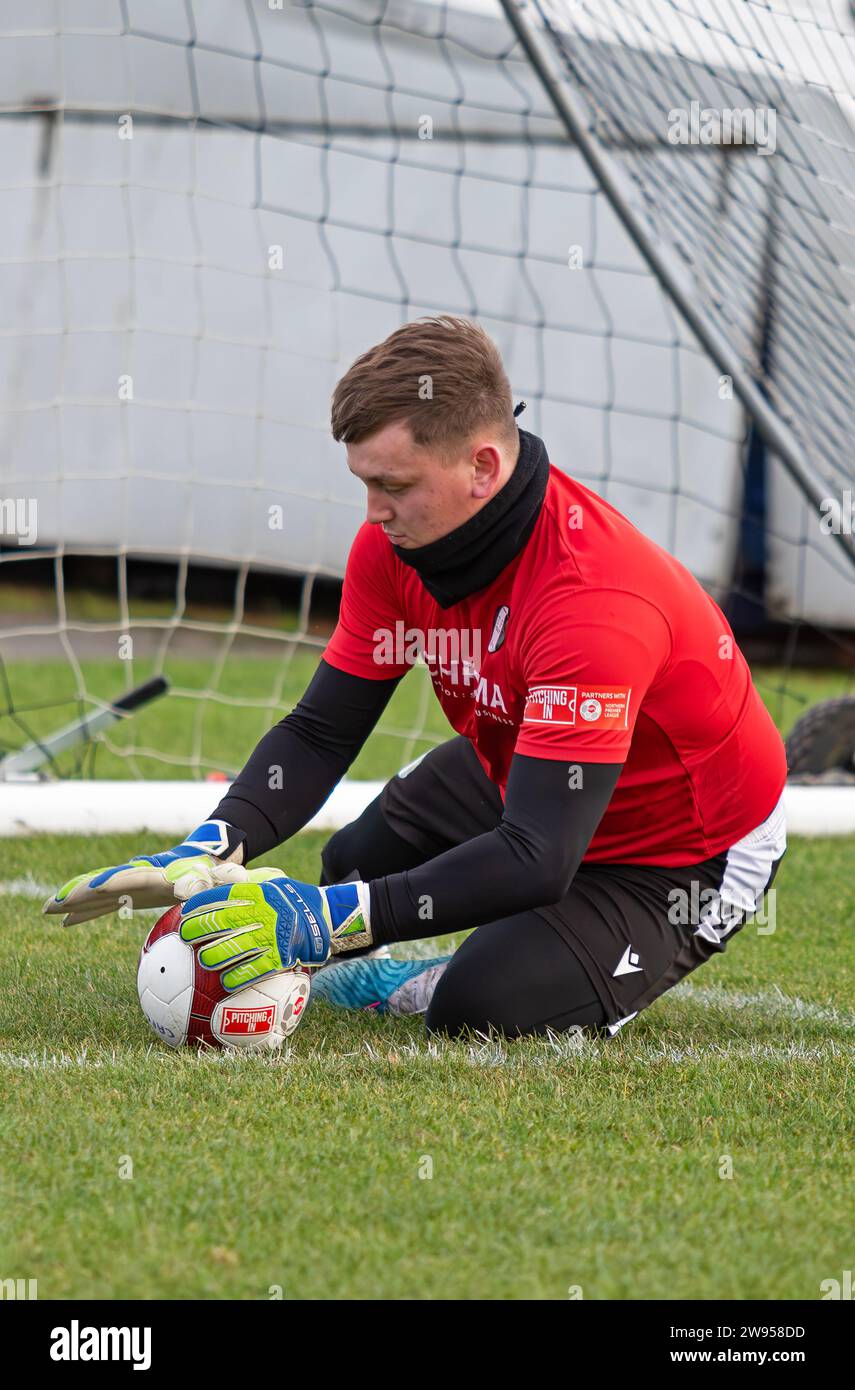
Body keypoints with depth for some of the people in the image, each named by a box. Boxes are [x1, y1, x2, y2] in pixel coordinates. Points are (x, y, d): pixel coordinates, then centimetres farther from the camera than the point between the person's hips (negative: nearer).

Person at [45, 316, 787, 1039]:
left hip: (689, 848, -8)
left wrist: (330, 919, -48)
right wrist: (205, 853, -26)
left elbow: (537, 859, -42)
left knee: (484, 1009, -21)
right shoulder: (395, 541, -15)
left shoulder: (591, 598, -39)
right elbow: (322, 731, -8)